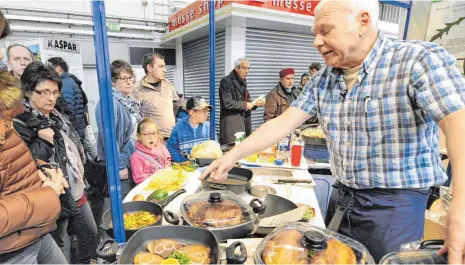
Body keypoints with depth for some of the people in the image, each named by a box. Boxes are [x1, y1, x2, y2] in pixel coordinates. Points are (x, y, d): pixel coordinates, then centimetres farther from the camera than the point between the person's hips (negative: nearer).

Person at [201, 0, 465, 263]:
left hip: (395, 204, -5)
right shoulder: (324, 79, 2)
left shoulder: (420, 60, -14)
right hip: (342, 198, 6)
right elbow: (284, 122, 0)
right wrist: (234, 155, -6)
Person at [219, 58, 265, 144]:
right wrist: (245, 105, -12)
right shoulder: (226, 81, -7)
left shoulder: (242, 82, 19)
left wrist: (255, 103, 7)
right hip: (232, 123, -8)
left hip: (244, 122, 8)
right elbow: (227, 103, -17)